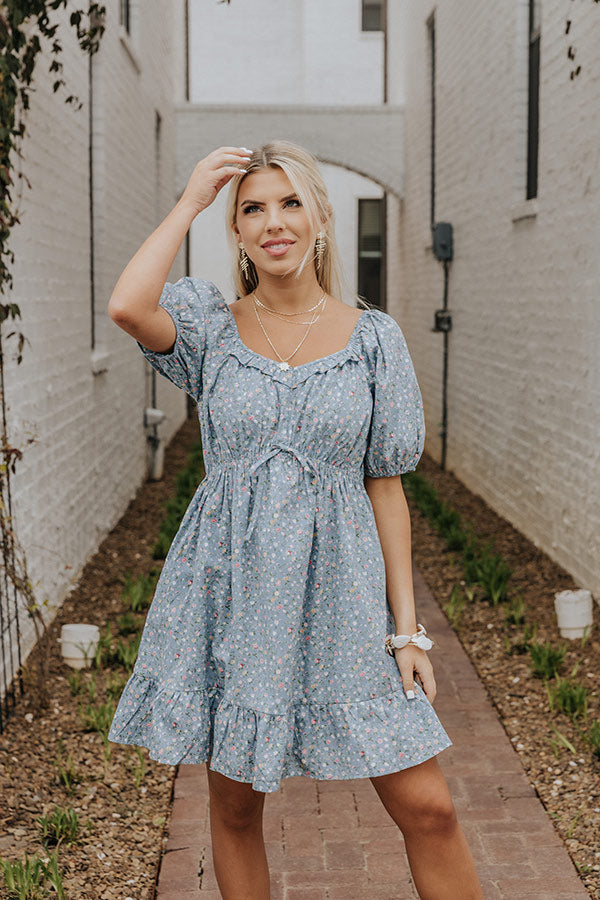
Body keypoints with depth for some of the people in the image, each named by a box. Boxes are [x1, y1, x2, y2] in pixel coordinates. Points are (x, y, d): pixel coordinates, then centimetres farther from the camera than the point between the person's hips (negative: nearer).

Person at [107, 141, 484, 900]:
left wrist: (407, 626, 0)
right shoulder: (211, 326, 1)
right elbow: (127, 306, -23)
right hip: (230, 587, 0)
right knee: (234, 804, 12)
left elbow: (385, 486, 2)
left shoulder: (372, 336, 1)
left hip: (340, 588, 0)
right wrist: (190, 200, -10)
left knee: (426, 808, 0)